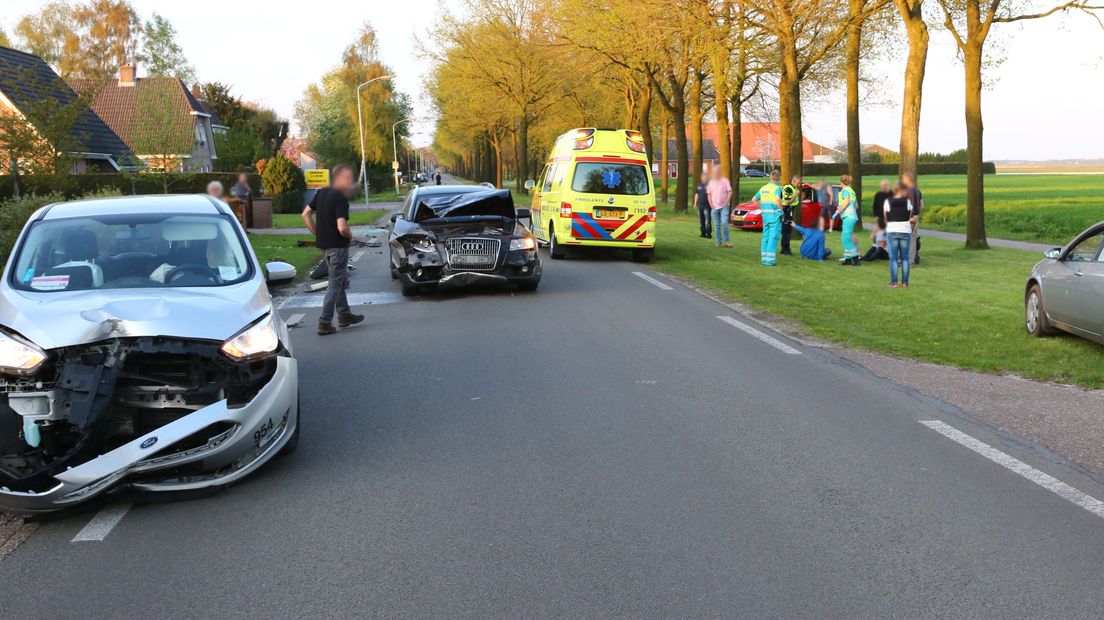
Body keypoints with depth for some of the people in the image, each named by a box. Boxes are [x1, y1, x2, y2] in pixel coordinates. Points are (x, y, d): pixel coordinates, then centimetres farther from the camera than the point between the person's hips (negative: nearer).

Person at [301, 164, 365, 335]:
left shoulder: (322, 192, 6)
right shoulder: (341, 198, -19)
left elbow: (306, 214, 10)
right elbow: (342, 227, -27)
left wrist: (317, 233, 12)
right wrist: (350, 235, -6)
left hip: (324, 243, 8)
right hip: (338, 245, -8)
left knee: (341, 280, 21)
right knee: (335, 284, -1)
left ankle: (344, 315, 30)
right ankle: (325, 323, -1)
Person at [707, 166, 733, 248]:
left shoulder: (725, 180, -1)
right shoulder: (711, 182, 12)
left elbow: (730, 192, -4)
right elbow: (708, 194, 16)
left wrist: (726, 202, -12)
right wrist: (711, 204, 3)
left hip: (724, 206, -4)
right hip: (714, 207, 4)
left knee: (724, 223, -17)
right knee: (717, 226, 5)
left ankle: (727, 240, -6)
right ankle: (718, 242, 11)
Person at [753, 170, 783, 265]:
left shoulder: (763, 188, 12)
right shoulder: (777, 188, -10)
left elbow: (754, 199, 19)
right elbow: (777, 199, -28)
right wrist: (781, 209, -14)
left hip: (765, 214, 7)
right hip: (775, 214, -7)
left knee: (765, 236, 14)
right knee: (773, 237, -5)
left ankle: (764, 258, 17)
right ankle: (769, 260, -8)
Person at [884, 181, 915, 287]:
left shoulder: (888, 202, -3)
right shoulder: (908, 202, -2)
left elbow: (885, 219, -1)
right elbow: (911, 218, 3)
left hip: (891, 232, -1)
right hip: (905, 232, 1)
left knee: (893, 258, 2)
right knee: (905, 258, 9)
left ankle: (894, 282, -2)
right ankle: (905, 282, 9)